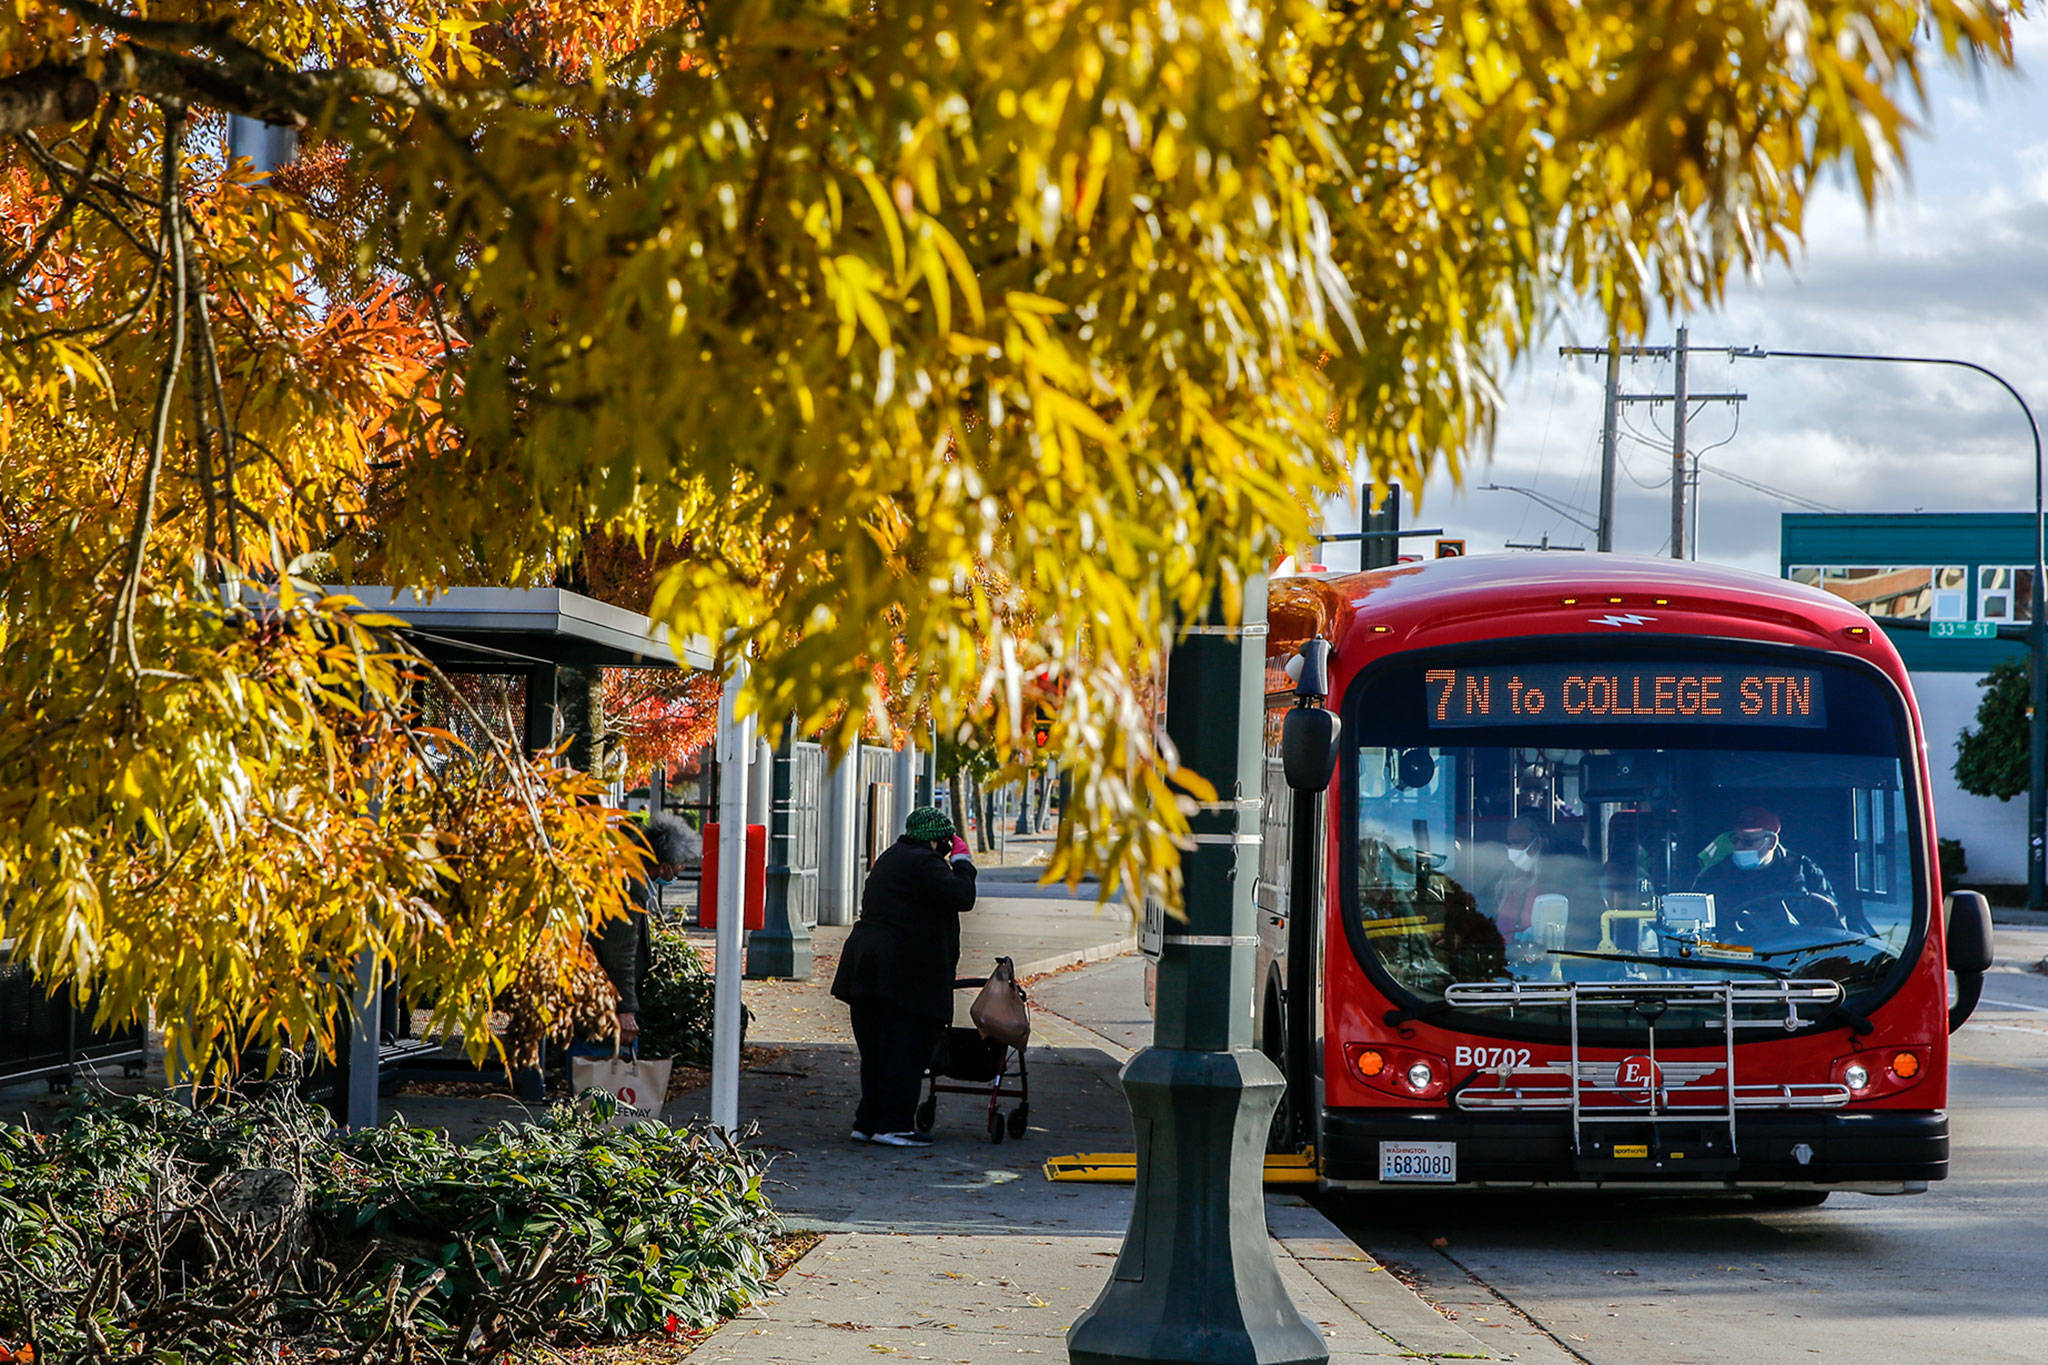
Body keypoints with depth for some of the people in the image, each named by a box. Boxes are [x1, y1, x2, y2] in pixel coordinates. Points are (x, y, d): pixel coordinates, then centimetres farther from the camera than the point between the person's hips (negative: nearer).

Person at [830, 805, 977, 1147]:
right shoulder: (924, 863, -12)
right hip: (905, 971, -9)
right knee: (905, 1050, -5)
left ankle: (868, 1121, 16)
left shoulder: (891, 857, 18)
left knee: (876, 1050, 13)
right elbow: (962, 897, -19)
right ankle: (893, 1124, -6)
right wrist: (962, 860, -4)